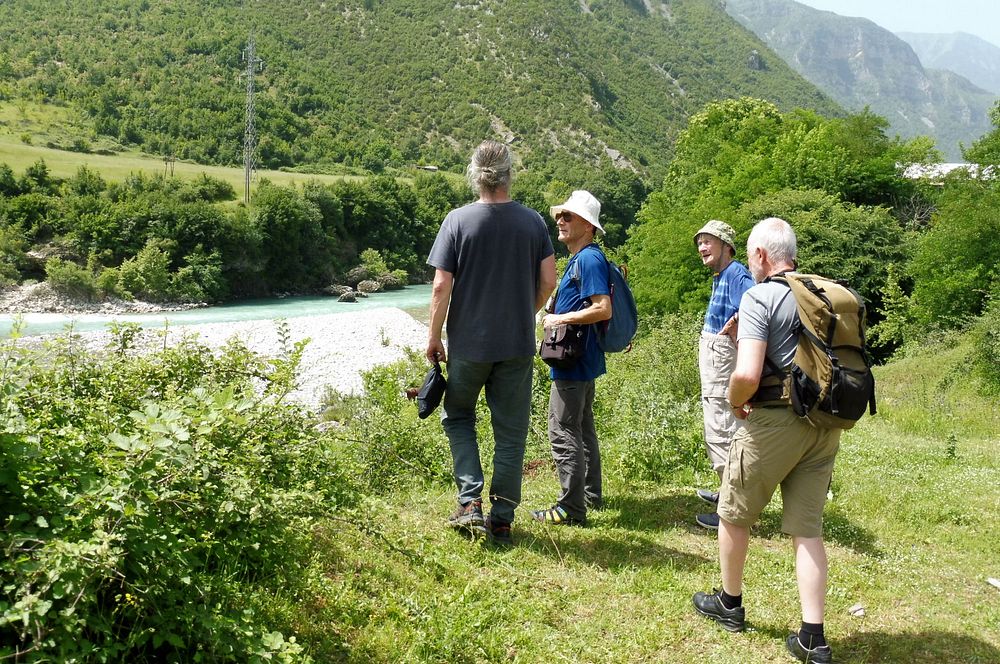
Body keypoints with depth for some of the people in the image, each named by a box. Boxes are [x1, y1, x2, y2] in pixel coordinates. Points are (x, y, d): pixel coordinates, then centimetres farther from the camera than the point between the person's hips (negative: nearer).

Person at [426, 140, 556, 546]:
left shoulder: (458, 220, -9)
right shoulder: (532, 221, -1)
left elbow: (441, 287, -11)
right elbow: (548, 280, 0)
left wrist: (433, 336, 0)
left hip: (468, 343, -2)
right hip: (519, 345, 2)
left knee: (458, 418, 19)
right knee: (511, 433, 10)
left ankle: (470, 501, 8)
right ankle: (502, 520, 16)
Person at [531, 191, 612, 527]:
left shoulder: (589, 259, -16)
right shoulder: (579, 259, 16)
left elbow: (603, 309, -25)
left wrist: (560, 318, -18)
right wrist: (556, 313, 12)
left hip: (572, 362, -11)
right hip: (580, 360, 11)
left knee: (563, 433, -6)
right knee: (582, 428, 19)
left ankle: (571, 508, 0)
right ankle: (591, 494, 32)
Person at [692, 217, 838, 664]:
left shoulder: (760, 297, -13)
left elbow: (747, 375, -23)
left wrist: (735, 401, -2)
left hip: (775, 421, -6)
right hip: (825, 425, 6)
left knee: (733, 513, 15)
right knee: (807, 528, 11)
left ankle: (730, 604, 32)